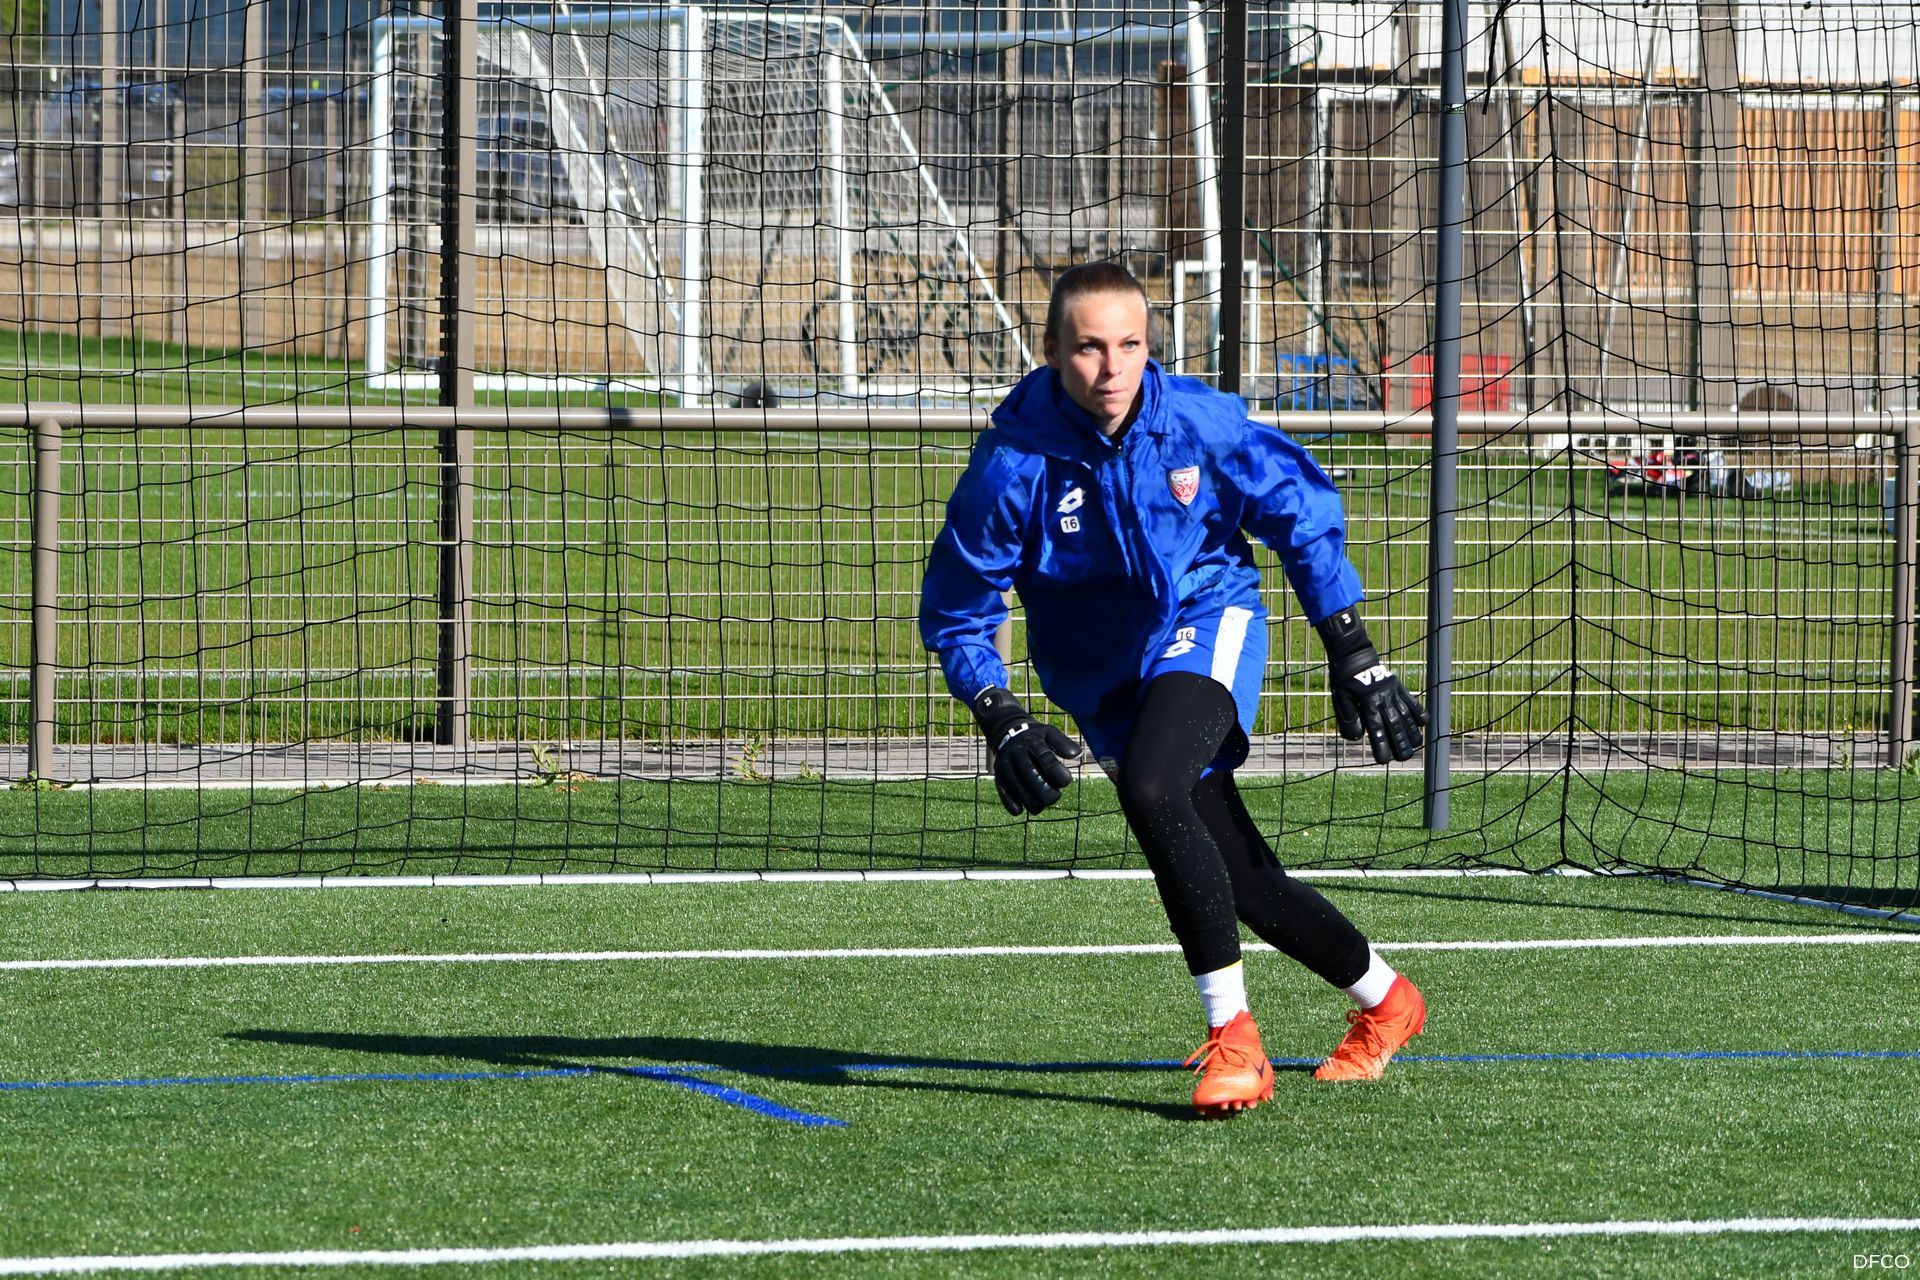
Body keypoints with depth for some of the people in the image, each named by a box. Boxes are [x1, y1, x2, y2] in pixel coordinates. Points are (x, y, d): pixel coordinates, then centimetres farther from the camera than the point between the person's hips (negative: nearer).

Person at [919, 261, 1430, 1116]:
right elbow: (954, 609, -8)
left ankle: (1232, 1035, -25)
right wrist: (1000, 723, -20)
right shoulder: (1014, 463, -18)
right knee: (1245, 884, 3)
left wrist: (1353, 654, -2)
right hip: (1104, 683, 2)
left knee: (1150, 789, -32)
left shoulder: (1201, 423, -17)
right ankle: (1384, 1001, 29)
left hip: (1206, 621, -2)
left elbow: (1303, 514, -2)